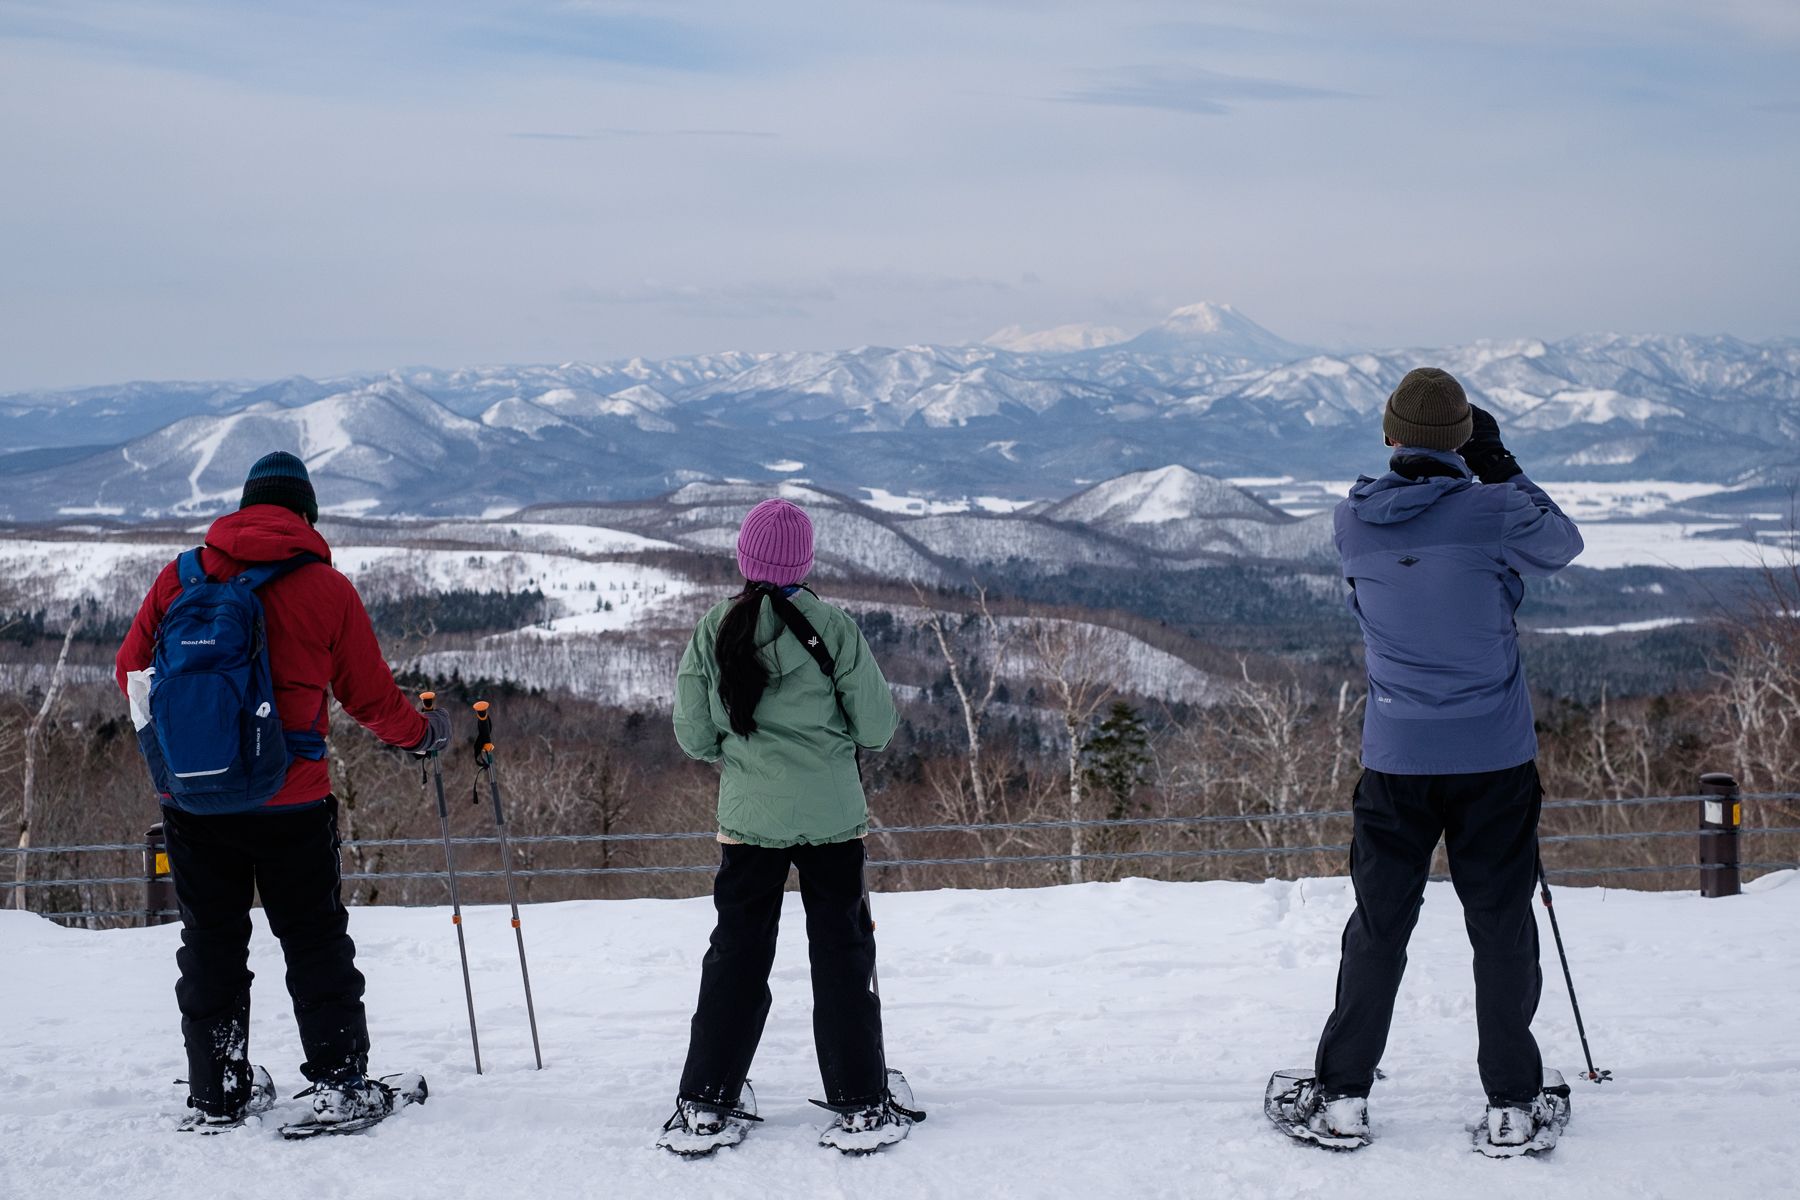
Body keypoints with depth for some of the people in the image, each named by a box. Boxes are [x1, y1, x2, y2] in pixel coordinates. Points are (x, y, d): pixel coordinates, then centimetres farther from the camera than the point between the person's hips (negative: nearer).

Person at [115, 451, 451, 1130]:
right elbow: (372, 697, 0)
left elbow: (132, 670, 10)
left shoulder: (180, 576, 2)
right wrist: (422, 734, 20)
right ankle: (339, 1084, 8)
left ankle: (217, 1091, 19)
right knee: (316, 942, 10)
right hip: (289, 801, -2)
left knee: (210, 944, 14)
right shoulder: (327, 589, -5)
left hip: (189, 796, 3)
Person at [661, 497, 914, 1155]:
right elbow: (877, 728, -6)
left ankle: (704, 1107, 12)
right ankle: (861, 1105, 10)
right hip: (830, 816, -2)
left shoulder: (713, 632, -3)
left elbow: (694, 737, -1)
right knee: (842, 952, 8)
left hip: (748, 817, 2)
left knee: (736, 954, 11)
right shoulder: (832, 628, -9)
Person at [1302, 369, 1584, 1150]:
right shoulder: (1492, 511, -12)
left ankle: (1343, 1095, 16)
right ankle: (1512, 1101, 14)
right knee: (1502, 926, 8)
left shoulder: (1353, 521, -4)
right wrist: (1502, 469, 13)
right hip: (1494, 758, -2)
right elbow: (1564, 545, 9)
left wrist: (1474, 479, 16)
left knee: (1378, 927, 11)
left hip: (1396, 758, 2)